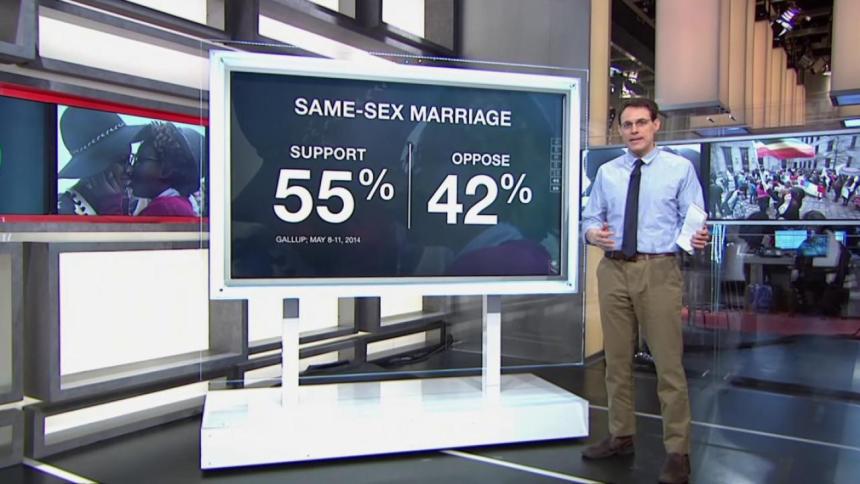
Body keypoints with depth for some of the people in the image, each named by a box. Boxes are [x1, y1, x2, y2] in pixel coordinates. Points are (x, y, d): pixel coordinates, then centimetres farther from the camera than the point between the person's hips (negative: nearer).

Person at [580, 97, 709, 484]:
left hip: (659, 271, -4)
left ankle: (677, 452, 9)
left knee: (668, 362, -3)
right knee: (616, 360, 12)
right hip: (614, 270, 4)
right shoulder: (607, 172, 12)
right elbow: (590, 219, 13)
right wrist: (595, 233, -9)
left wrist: (697, 239, -22)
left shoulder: (680, 168, 2)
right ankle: (621, 437, 28)